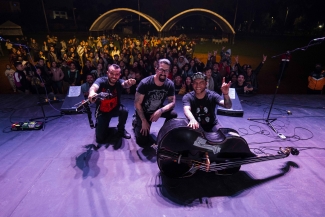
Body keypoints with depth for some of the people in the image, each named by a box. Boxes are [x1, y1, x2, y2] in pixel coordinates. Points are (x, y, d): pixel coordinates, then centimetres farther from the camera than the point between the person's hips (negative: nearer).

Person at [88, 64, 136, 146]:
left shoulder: (119, 82, -19)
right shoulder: (101, 80, -22)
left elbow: (125, 84, -43)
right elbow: (94, 87, -44)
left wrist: (129, 83, -70)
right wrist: (92, 93, -70)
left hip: (115, 109, 1)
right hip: (102, 112, -1)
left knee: (124, 111, -34)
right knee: (100, 139, -8)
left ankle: (121, 130, -4)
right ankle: (104, 127, 28)